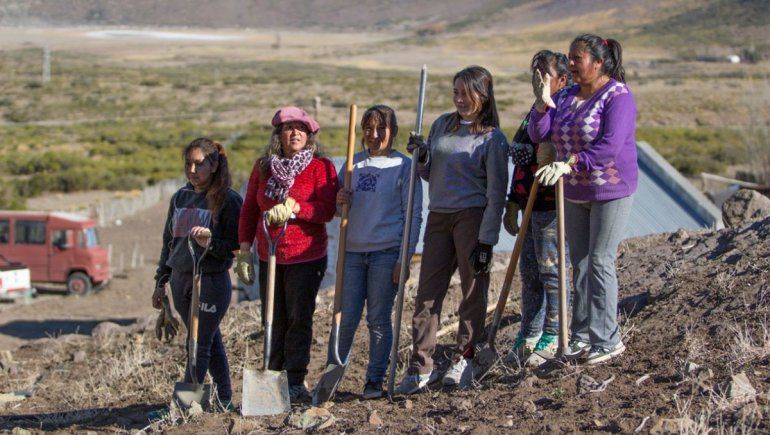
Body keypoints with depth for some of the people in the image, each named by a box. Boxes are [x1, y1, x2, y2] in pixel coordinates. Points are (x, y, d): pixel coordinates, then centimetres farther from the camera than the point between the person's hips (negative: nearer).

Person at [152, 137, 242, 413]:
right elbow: (168, 241, 18)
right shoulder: (180, 198, 10)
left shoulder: (228, 200, -8)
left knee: (200, 346, -2)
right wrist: (160, 282, 18)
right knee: (211, 342, 13)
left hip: (212, 281, -6)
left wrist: (211, 243, -27)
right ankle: (225, 400, 20)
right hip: (180, 279, 6)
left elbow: (236, 246, -9)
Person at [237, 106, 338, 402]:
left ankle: (296, 383, -3)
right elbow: (249, 210, 11)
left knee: (299, 319, -6)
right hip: (269, 258, 4)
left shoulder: (321, 167, -3)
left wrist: (292, 207, -28)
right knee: (273, 321, 6)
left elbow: (326, 211, -14)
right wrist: (244, 250, 3)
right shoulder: (263, 168, 9)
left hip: (306, 257, -4)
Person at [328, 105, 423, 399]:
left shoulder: (403, 166, 0)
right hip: (352, 251, 3)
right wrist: (339, 202, -6)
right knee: (346, 318, 3)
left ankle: (375, 380, 10)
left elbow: (413, 215, -3)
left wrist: (404, 259, -9)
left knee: (379, 319, 1)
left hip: (387, 252, -3)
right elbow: (336, 207, 19)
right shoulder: (353, 163, 11)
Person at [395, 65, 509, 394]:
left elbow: (495, 194, -8)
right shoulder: (442, 125, 12)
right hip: (439, 216, 5)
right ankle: (420, 367, 2)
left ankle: (463, 359, 13)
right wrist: (421, 159, -2)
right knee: (427, 292, 1)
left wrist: (486, 241, -14)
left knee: (473, 290, 1)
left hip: (472, 217, -5)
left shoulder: (492, 138, -5)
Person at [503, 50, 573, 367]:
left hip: (552, 204, -9)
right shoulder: (535, 112, 19)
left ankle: (551, 337, 6)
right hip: (530, 204, 9)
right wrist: (513, 204, 23)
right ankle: (529, 334, 20)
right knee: (529, 272, 12)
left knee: (550, 270, -3)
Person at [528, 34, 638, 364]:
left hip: (611, 191, -7)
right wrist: (543, 103, -14)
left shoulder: (618, 96, -14)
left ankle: (607, 340, 0)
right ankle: (582, 335, 18)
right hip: (575, 193, 7)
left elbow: (609, 146, -24)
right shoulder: (566, 96, 8)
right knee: (579, 263, 10)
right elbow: (538, 134, 1)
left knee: (600, 262, -7)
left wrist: (569, 164, -30)